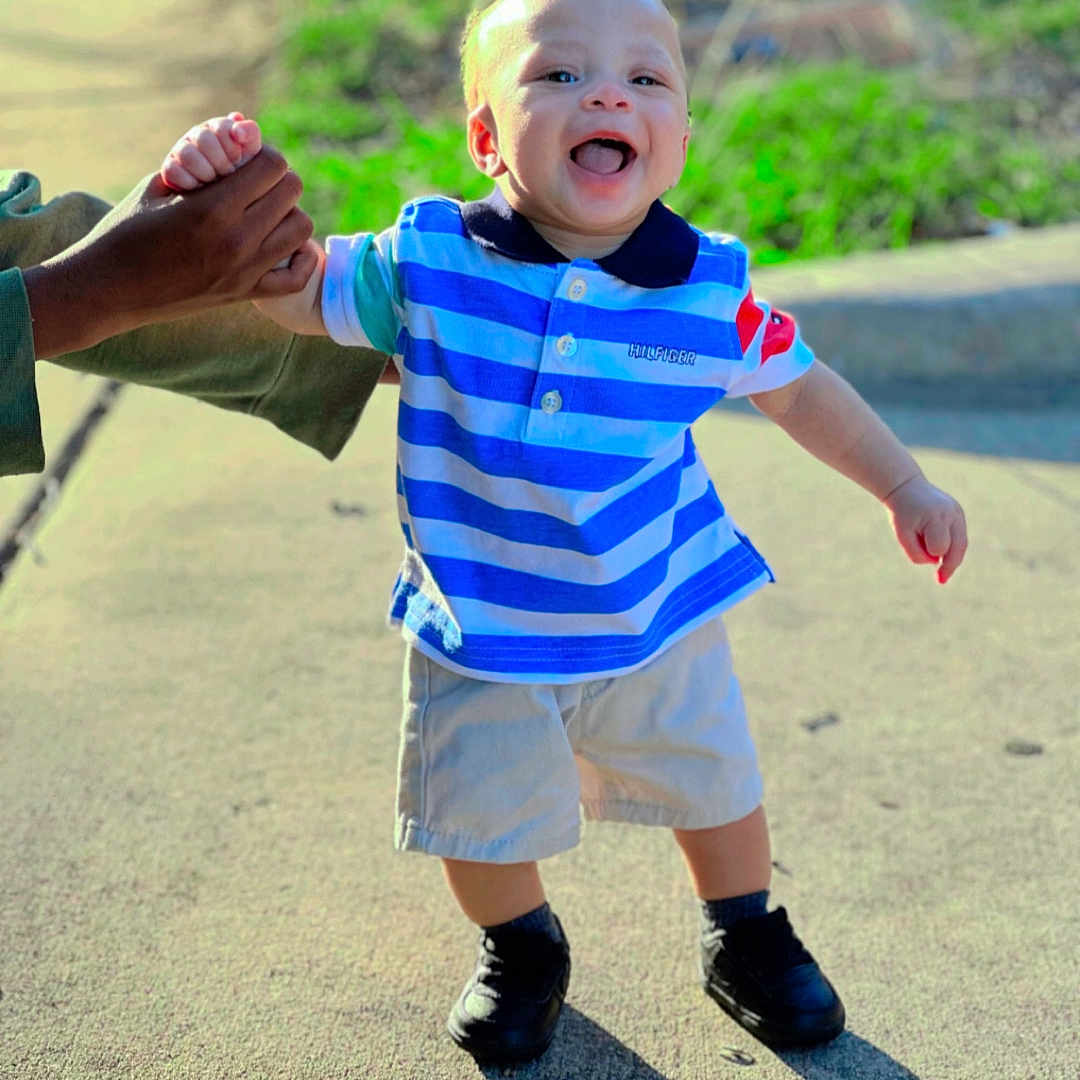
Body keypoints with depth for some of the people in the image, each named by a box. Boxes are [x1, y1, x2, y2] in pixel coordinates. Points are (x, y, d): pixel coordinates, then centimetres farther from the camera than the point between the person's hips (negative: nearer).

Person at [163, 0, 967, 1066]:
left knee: (712, 786, 19)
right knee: (478, 820, 12)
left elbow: (799, 387, 1)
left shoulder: (712, 290, -14)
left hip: (658, 619, 1)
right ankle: (521, 949, 46)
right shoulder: (429, 261, -17)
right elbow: (298, 287, -7)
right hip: (478, 635, 0)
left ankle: (745, 938, 49)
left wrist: (904, 487, 3)